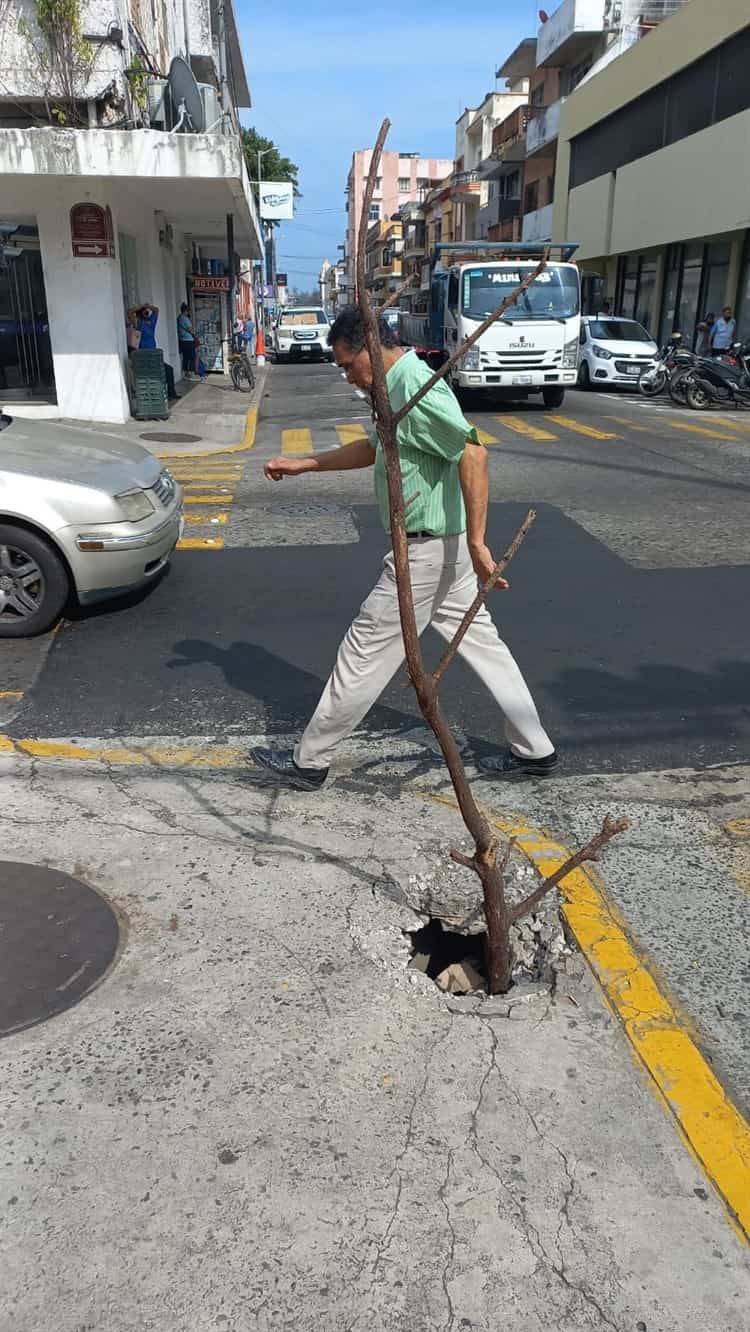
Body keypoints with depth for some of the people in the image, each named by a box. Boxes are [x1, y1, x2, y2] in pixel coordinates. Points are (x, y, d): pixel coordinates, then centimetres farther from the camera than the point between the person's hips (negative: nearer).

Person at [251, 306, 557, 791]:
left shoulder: (415, 388, -19)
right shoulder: (398, 386, 13)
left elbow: (473, 454, -29)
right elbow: (373, 448, 27)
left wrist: (477, 542, -30)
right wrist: (301, 465, 25)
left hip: (425, 550, -10)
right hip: (441, 549, 10)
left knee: (367, 649, -1)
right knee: (480, 641, 15)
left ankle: (309, 761, 12)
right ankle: (534, 750, 25)